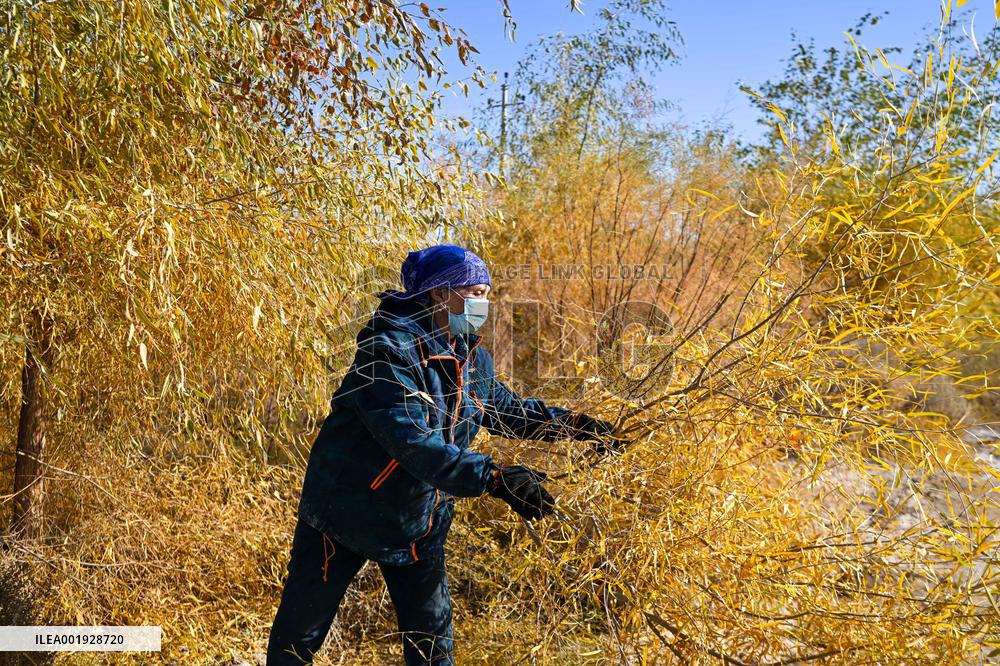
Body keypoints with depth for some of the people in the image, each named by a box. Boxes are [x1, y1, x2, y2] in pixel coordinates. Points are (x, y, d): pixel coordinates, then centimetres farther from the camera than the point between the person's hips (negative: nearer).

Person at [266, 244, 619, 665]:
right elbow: (413, 440, -35)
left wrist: (573, 423, 3)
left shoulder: (472, 357, -1)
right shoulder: (390, 349, -25)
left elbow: (507, 410, 13)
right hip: (345, 513, -6)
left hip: (418, 523, 6)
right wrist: (493, 477, -40)